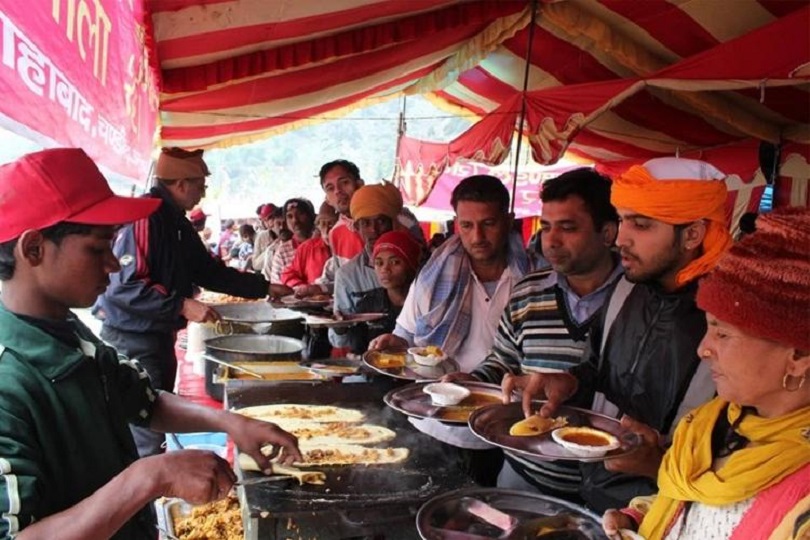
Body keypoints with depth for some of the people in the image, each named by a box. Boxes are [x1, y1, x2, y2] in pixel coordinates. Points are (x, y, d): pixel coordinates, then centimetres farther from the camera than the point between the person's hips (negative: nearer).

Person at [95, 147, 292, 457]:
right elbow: (122, 286, -25)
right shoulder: (143, 217, -18)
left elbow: (209, 271, 19)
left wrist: (265, 288, 19)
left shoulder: (177, 223, 12)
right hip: (132, 339, -9)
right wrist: (182, 306, -24)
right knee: (146, 432, -5)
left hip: (160, 336, 10)